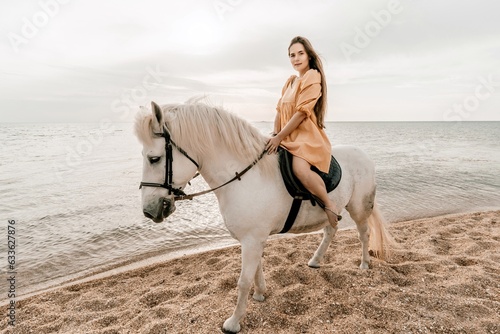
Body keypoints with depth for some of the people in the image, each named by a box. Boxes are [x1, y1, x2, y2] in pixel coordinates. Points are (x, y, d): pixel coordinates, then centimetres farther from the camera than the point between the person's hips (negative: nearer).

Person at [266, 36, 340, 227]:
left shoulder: (313, 77, -6)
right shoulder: (290, 81, 18)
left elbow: (301, 112, -15)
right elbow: (280, 111, 14)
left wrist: (279, 137, -15)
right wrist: (275, 136, -1)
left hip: (307, 136, -9)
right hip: (287, 138, 9)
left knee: (300, 169, -36)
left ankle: (330, 205, -14)